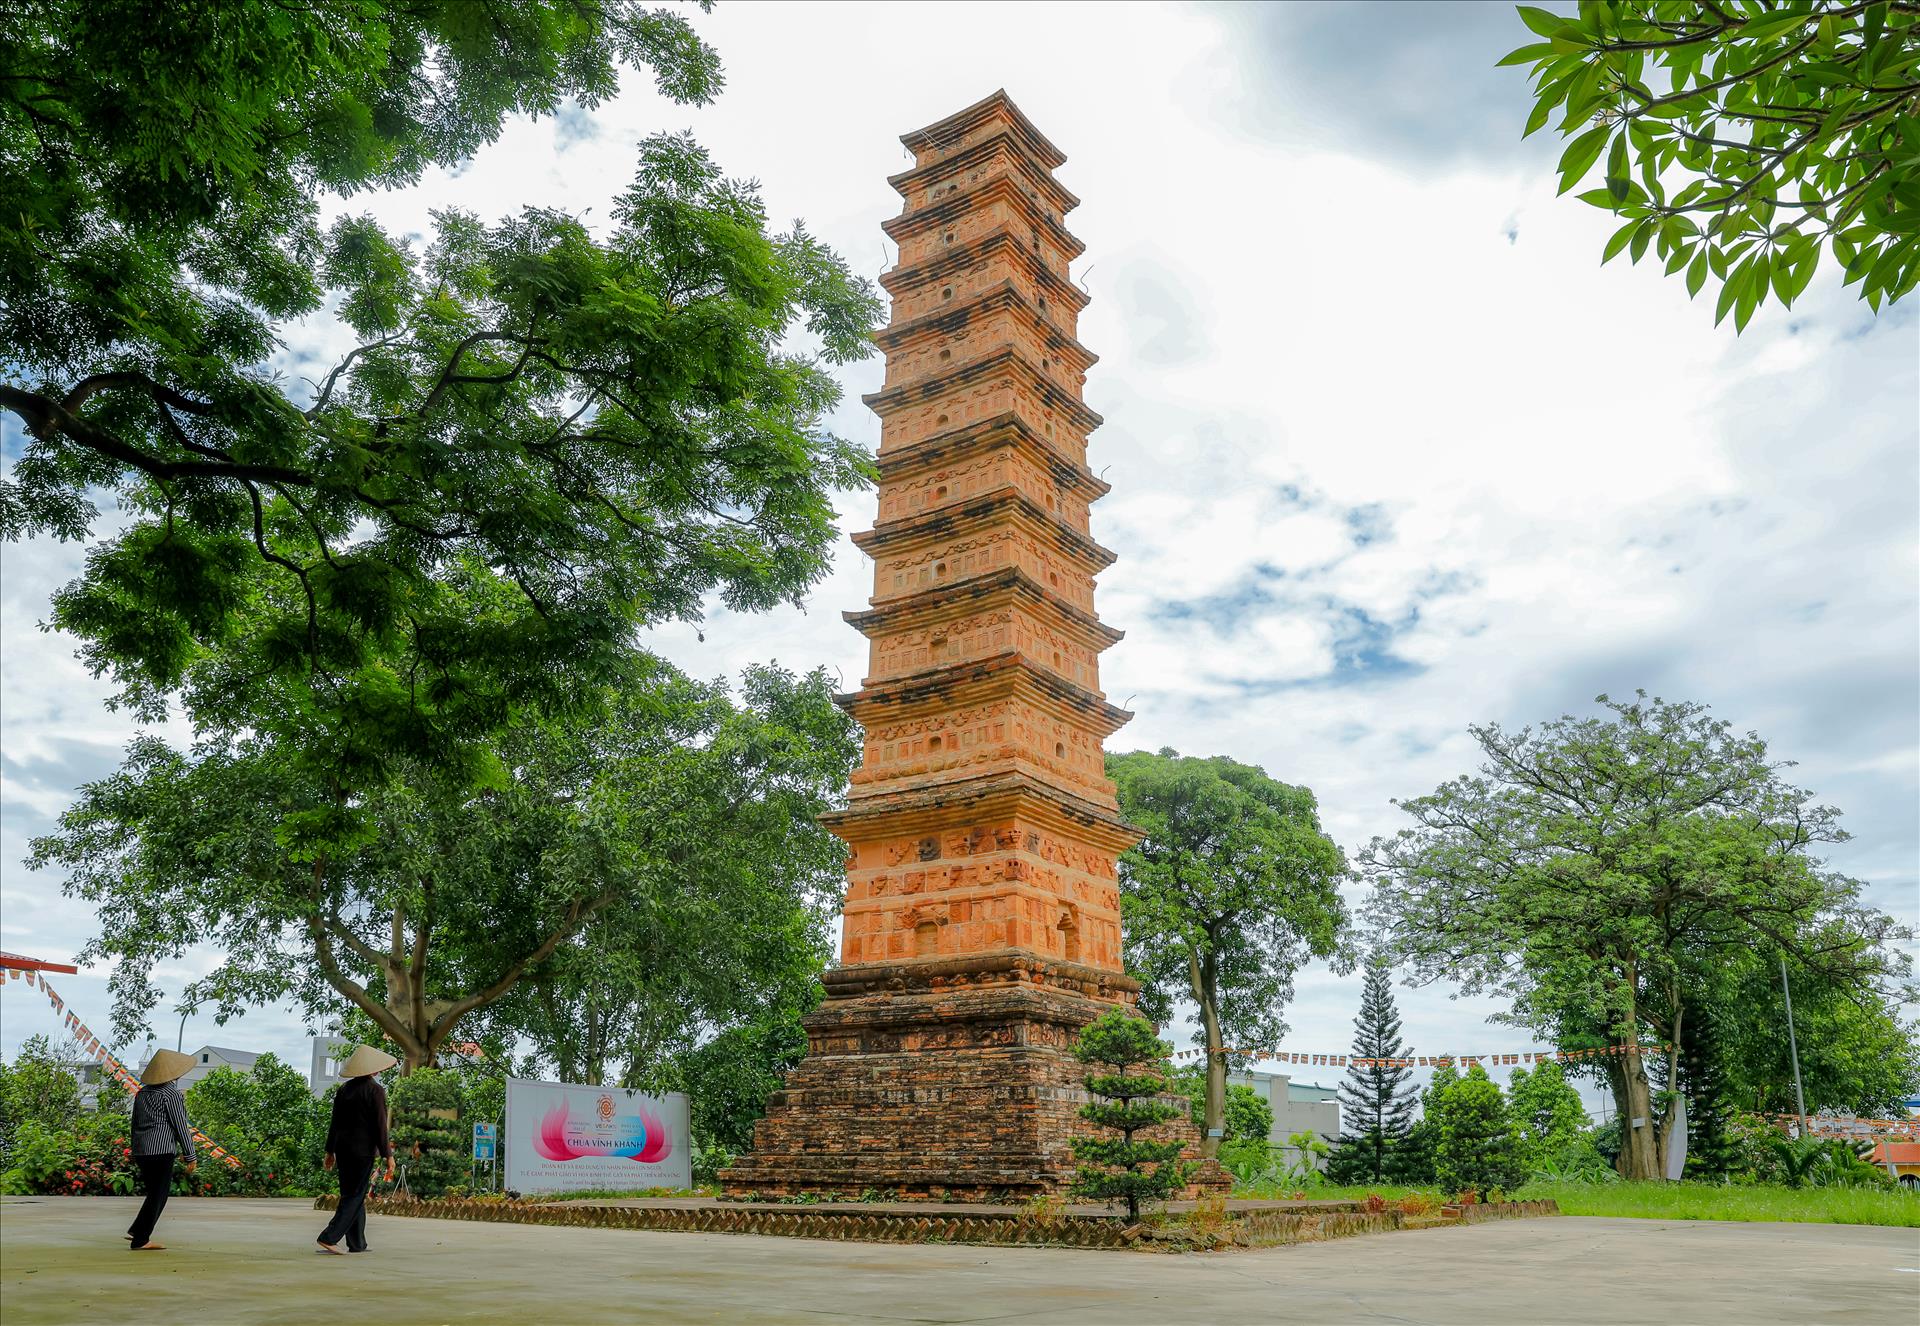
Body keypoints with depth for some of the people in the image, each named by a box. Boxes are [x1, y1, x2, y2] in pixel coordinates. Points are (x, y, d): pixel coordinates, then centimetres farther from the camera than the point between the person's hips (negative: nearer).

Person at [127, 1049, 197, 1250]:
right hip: (161, 1150, -8)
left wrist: (135, 1154, 29)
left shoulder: (142, 1092, 12)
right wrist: (190, 1156, -3)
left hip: (141, 1150, 8)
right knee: (158, 1196, -1)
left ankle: (136, 1231, 16)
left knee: (155, 1194, 19)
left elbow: (135, 1124, 19)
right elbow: (181, 1126, -9)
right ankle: (140, 1240, -1)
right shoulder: (172, 1094, -10)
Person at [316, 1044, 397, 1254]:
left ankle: (357, 1243, 17)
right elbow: (380, 1125, -12)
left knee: (351, 1194, 13)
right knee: (355, 1195, -1)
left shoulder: (344, 1088, 8)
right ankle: (329, 1237, -11)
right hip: (362, 1148, -7)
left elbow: (335, 1122, 13)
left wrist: (330, 1151, 21)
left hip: (342, 1147, 7)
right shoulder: (375, 1090, -11)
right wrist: (388, 1155, -6)